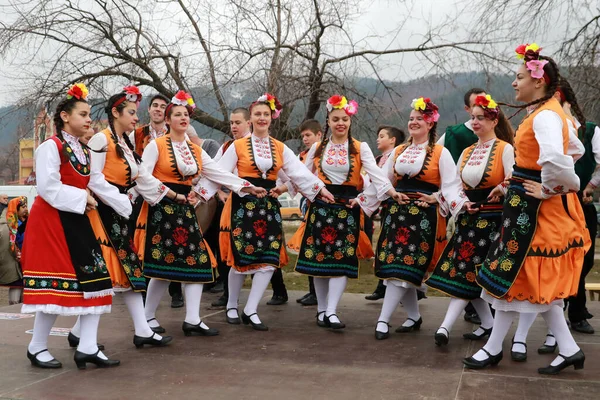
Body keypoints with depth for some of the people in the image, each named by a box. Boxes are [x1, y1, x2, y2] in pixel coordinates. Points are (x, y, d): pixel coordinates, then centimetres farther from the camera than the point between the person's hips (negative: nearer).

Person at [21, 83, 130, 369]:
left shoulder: (84, 153, 17)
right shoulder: (51, 147, -9)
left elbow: (101, 185, 13)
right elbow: (48, 188, -18)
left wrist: (129, 209, 7)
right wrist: (81, 198, -15)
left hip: (76, 221, 9)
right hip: (52, 220, -9)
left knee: (95, 278, 2)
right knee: (56, 282, -7)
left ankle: (87, 347, 6)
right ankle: (37, 348, 9)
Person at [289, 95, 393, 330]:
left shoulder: (360, 148, 1)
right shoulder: (318, 148, 9)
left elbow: (375, 174, -11)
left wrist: (393, 193, -25)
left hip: (348, 207, -2)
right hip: (321, 205, 2)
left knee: (342, 259, -8)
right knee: (318, 259, 2)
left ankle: (331, 311, -8)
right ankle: (321, 310, 14)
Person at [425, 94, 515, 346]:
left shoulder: (505, 149, -6)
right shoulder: (467, 152, 14)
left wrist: (499, 191, -30)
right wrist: (462, 203, -4)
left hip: (491, 218, -7)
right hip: (468, 217, 7)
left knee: (467, 272, -9)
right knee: (468, 273, 4)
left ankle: (445, 327, -11)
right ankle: (488, 324, 15)